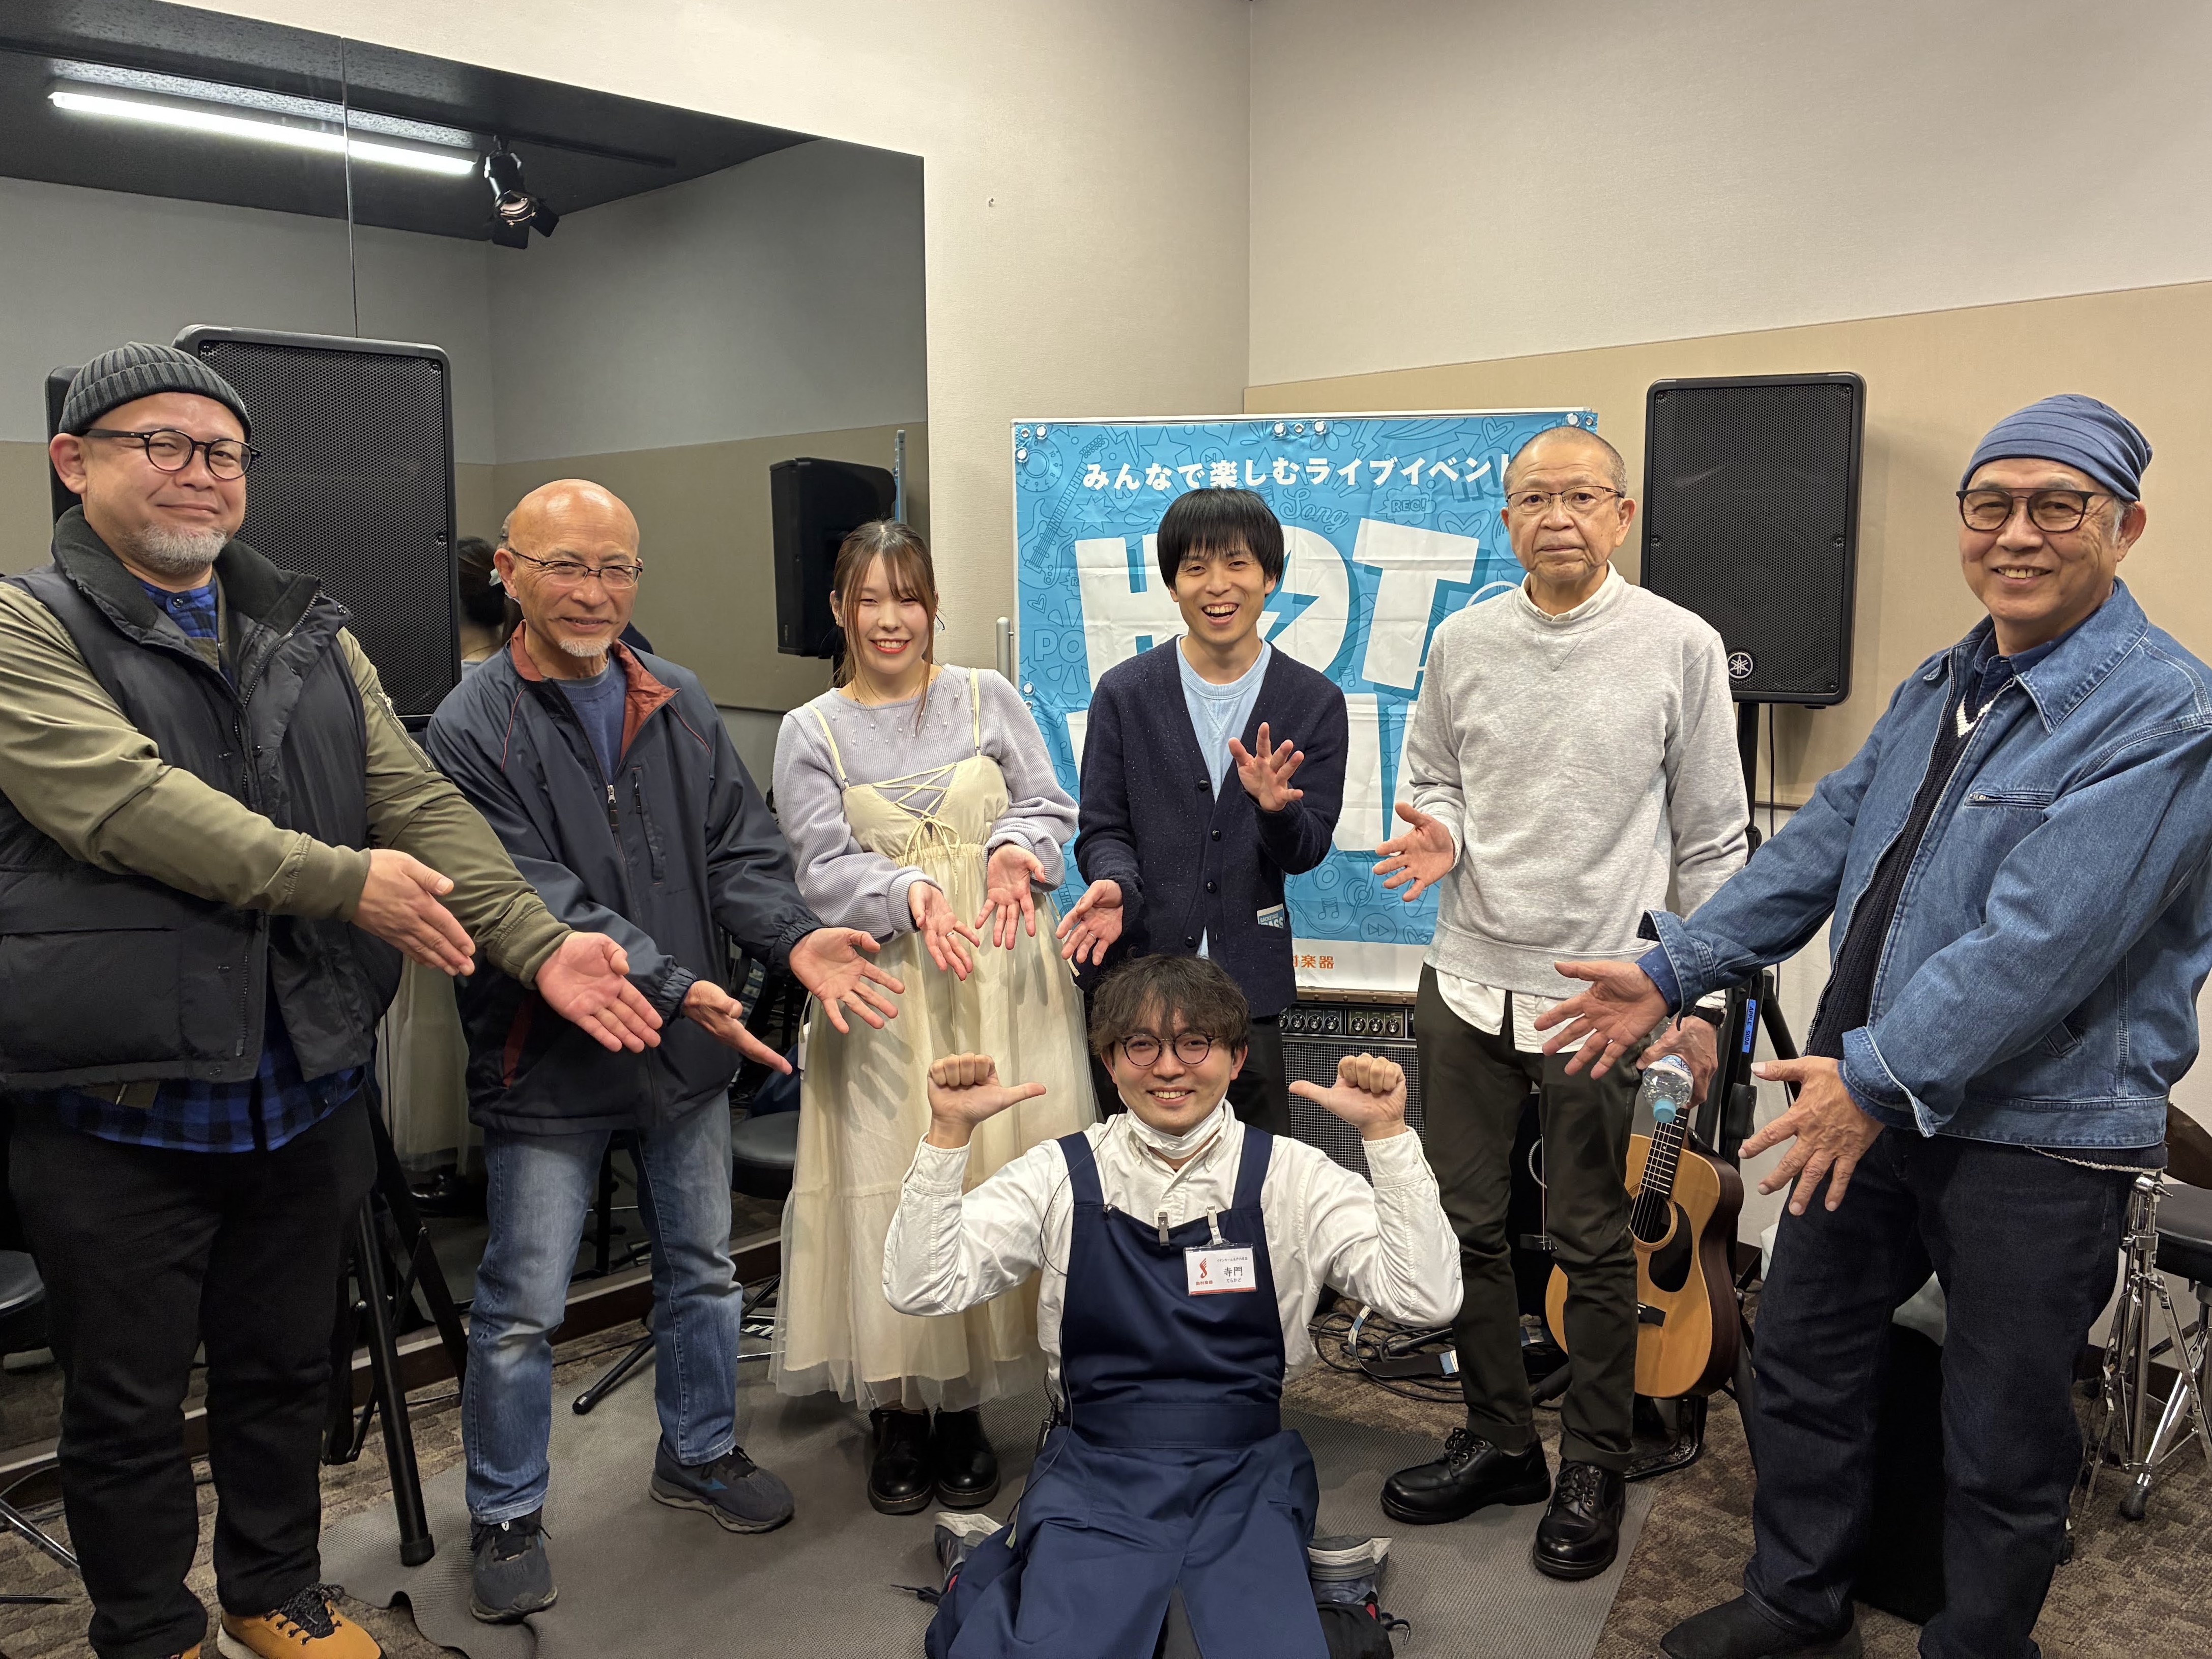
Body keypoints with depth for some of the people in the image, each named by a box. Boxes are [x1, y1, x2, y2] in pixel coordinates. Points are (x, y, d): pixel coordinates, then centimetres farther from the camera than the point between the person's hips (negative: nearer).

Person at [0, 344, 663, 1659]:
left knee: (287, 1372, 20)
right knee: (130, 1403, 12)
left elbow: (419, 802, 1)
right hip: (118, 1103, -4)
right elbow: (126, 799, -21)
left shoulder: (313, 637, 9)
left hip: (305, 1090, 5)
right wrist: (342, 882, -20)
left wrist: (539, 942, -11)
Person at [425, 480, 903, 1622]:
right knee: (522, 1307, 6)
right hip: (550, 1061, -5)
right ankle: (506, 1516, 27)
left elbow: (739, 850, 4)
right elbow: (531, 899, -21)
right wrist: (672, 987, -31)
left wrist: (795, 937, -16)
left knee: (703, 1271, 19)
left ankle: (700, 1452, 41)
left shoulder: (680, 707, 5)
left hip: (688, 1053, 5)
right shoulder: (473, 729, -13)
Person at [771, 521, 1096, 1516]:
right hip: (885, 993, -1)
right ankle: (897, 1418, 16)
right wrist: (910, 894, -20)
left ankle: (964, 1408, 19)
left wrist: (1015, 850, -16)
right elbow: (823, 868, -2)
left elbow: (1051, 806, 7)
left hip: (1002, 983, 1)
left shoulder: (989, 701, 10)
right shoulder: (812, 733, 7)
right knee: (891, 1190, 0)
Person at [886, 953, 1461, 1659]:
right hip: (1095, 1475, 0)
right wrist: (950, 1133, -16)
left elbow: (1426, 1298, -10)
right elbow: (922, 1288, -6)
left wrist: (1386, 1134, -19)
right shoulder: (1063, 1176, 0)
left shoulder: (1290, 1176, -1)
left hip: (1246, 1478, 0)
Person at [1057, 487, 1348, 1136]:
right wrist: (1116, 885, -19)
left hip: (1250, 985, 0)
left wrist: (1276, 806, -23)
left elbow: (1306, 851, 0)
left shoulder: (1315, 702, 3)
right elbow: (1102, 827, 3)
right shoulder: (1125, 692, 3)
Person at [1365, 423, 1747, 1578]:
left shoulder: (1680, 647, -5)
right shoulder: (1461, 643, 4)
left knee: (1594, 1245, 8)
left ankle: (1594, 1468, 28)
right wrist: (1438, 835, -7)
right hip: (1468, 979, 4)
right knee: (1464, 1222, 12)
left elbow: (1711, 840, -1)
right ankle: (1498, 1441, 32)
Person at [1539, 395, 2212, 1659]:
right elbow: (1821, 850, 11)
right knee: (1806, 1360, 18)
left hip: (2037, 1138, -7)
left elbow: (2046, 935, -25)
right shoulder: (1937, 690, 10)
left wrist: (1880, 1076, -25)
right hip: (1870, 1103, 7)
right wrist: (1671, 973, 6)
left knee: (2005, 1442, 10)